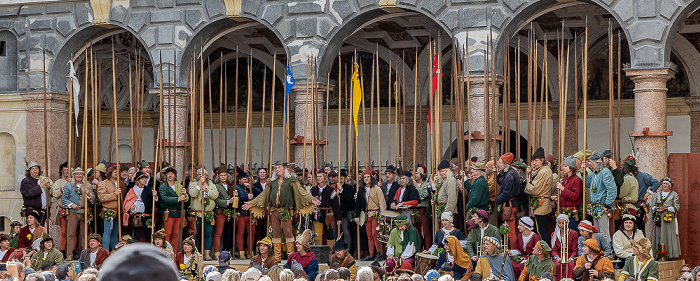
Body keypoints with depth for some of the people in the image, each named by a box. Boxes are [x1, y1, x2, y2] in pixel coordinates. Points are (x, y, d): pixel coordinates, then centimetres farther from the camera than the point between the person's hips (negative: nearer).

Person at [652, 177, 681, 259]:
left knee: (669, 236, -8)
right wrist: (656, 208, -4)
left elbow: (677, 207, -2)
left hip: (669, 218, -4)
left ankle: (670, 255, -8)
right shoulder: (657, 194, 19)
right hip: (659, 218, 4)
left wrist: (666, 208, -12)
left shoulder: (674, 194, 6)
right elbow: (653, 206, 19)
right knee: (658, 236, -2)